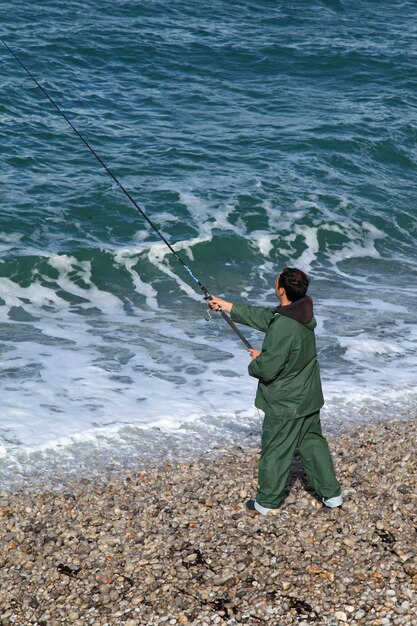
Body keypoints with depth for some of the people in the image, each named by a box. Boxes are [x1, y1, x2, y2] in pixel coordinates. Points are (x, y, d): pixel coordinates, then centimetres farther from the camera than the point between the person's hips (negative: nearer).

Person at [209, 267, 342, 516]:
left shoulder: (282, 327, -31)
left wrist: (256, 360, -3)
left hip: (285, 404, -8)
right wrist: (228, 306, 17)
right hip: (308, 398, 8)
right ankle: (332, 494, 27)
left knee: (276, 451, 8)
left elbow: (268, 369, -27)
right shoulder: (302, 313, -2)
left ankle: (267, 502, 23)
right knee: (313, 442, 20)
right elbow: (263, 316, 12)